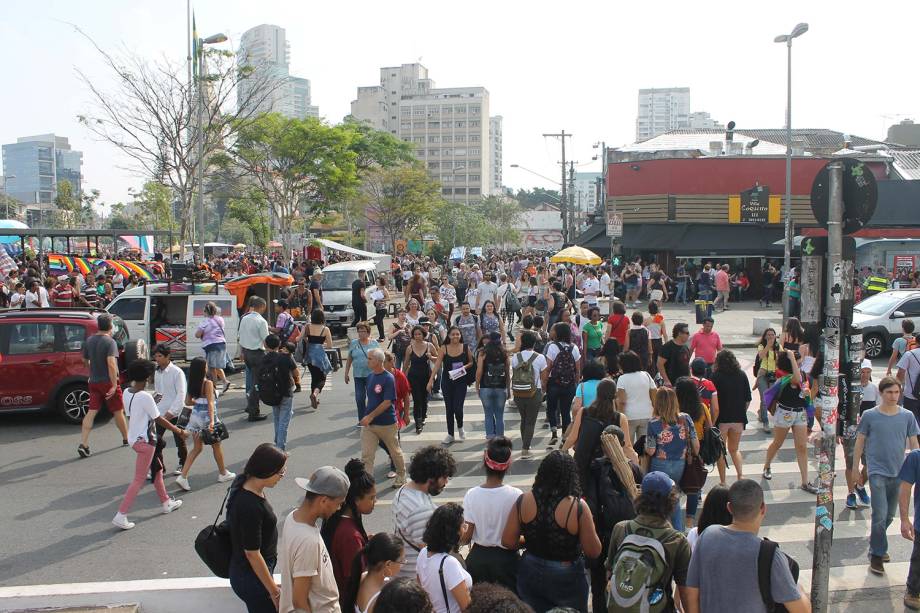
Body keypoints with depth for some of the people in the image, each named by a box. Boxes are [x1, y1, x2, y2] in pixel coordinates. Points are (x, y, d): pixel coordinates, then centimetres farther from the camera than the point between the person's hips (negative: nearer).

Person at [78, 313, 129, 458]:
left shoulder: (89, 340, 6)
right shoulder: (110, 342, -16)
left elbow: (85, 361, 18)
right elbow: (111, 363, -26)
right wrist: (114, 385, -27)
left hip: (94, 382, 5)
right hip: (108, 382, -5)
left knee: (91, 412, 1)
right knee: (118, 411, 11)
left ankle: (83, 444, -10)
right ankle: (126, 439, 27)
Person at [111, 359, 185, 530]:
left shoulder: (127, 392, 0)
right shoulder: (145, 396, -23)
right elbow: (159, 419, -17)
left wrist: (153, 401, 15)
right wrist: (178, 431, -7)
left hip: (134, 438, 9)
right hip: (144, 441, -9)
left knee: (157, 469, 23)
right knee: (139, 480, -1)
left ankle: (166, 503, 35)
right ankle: (121, 515, 0)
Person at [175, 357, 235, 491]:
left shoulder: (192, 383, 1)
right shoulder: (208, 383, -18)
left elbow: (188, 401, 9)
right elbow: (210, 403, -25)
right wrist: (212, 421, -30)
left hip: (195, 417, 6)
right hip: (206, 417, -6)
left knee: (197, 448, 13)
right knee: (216, 446, 14)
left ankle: (183, 476, 0)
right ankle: (223, 474, 30)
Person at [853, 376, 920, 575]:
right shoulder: (869, 416, -6)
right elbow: (860, 442, 3)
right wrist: (855, 466, 6)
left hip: (898, 472, 3)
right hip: (877, 471, -3)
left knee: (889, 515, 15)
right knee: (880, 515, -9)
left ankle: (876, 542, 39)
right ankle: (877, 555, 4)